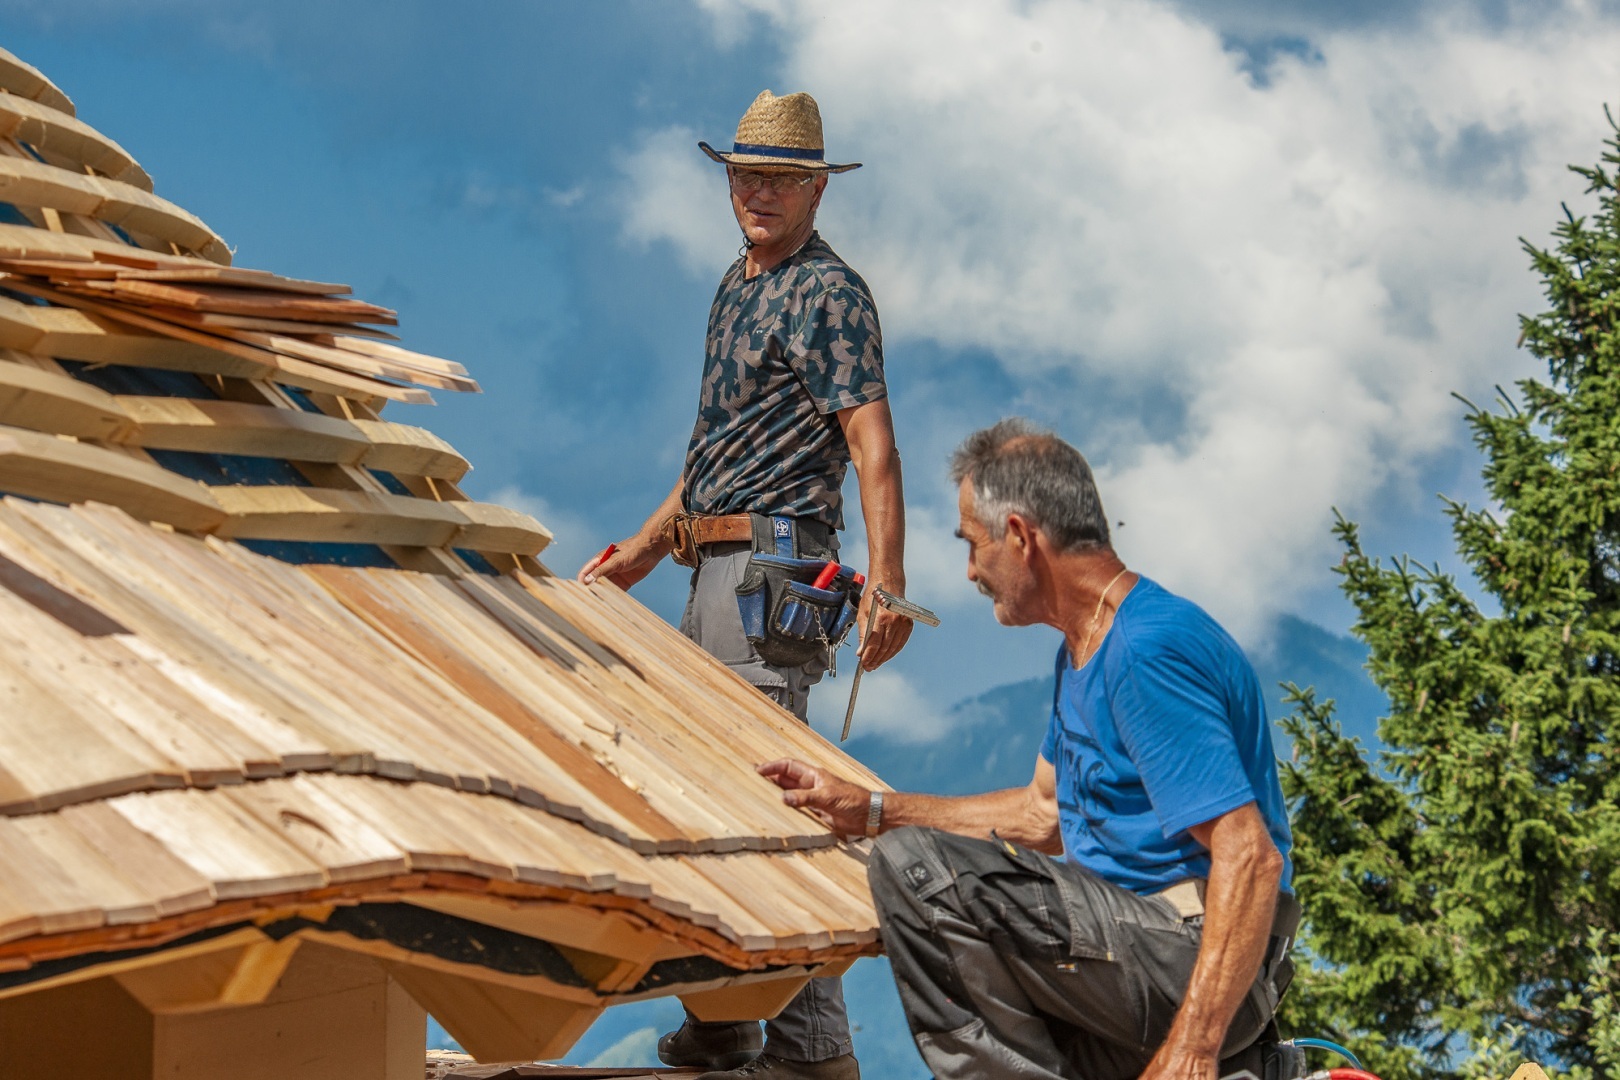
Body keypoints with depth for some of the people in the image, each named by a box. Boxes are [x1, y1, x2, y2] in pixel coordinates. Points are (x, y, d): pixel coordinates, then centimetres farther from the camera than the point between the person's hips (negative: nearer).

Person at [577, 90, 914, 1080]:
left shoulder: (827, 292, -9)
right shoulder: (738, 284, 20)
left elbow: (873, 444, -18)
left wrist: (886, 583, -28)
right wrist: (644, 551, 24)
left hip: (772, 566, -10)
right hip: (716, 569, 10)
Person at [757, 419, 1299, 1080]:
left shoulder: (1150, 650, -18)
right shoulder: (1082, 648, 16)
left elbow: (1250, 857, -25)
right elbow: (1045, 814, 26)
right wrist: (869, 811, 23)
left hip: (1198, 958, -11)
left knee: (914, 866, -20)